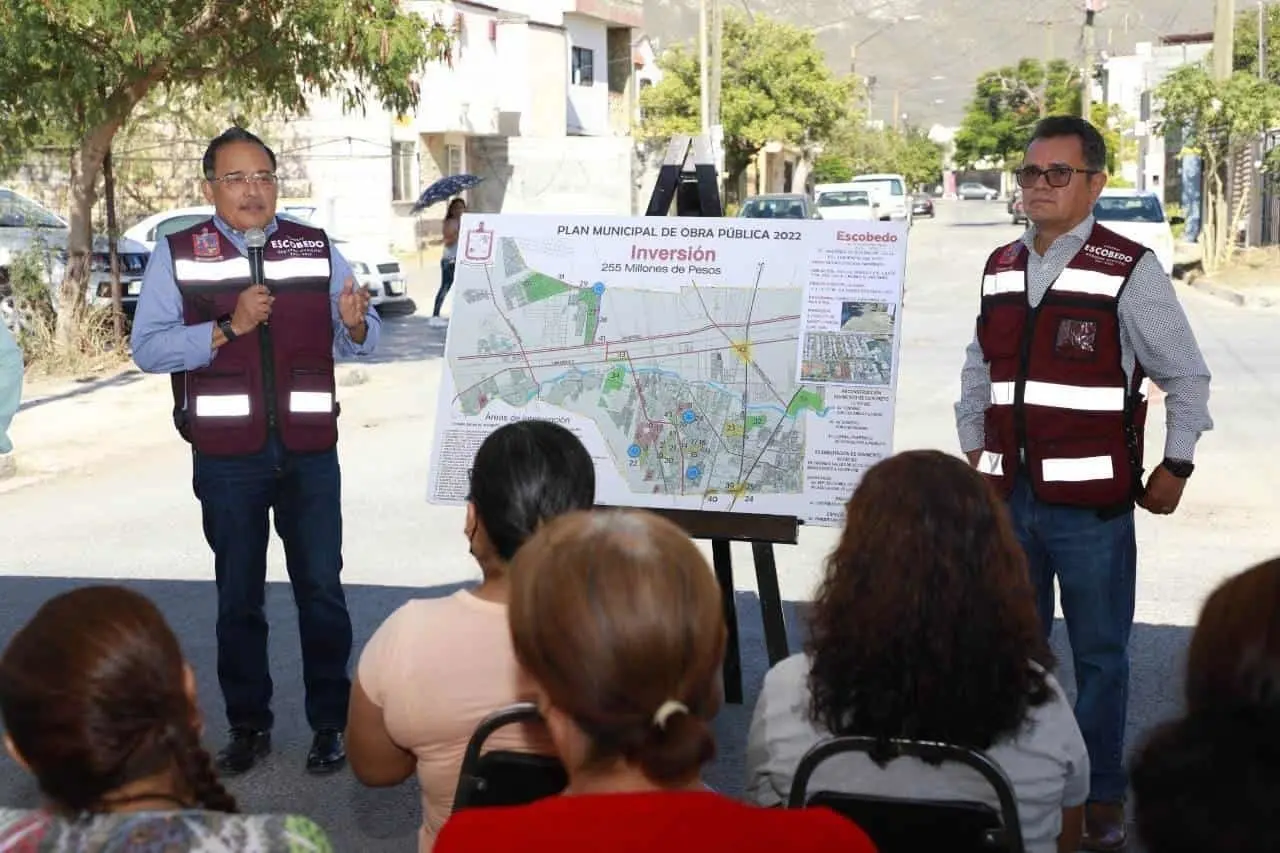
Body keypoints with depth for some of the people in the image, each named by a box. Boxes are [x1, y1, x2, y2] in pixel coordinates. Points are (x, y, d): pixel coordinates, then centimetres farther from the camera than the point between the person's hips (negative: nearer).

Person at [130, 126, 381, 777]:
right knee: (239, 596, 11)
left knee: (322, 590, 5)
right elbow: (147, 349, -8)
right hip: (227, 457, 0)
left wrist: (355, 322, -18)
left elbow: (360, 342, 6)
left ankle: (330, 725, 17)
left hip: (309, 451, 1)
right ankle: (248, 727, 24)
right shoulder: (177, 255, 0)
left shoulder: (317, 249, 5)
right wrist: (227, 327, -20)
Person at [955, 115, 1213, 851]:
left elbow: (1188, 377, -2)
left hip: (1092, 503, -5)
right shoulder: (999, 268, 8)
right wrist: (974, 451, 12)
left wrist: (1175, 467, -4)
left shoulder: (1130, 271, -9)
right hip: (1009, 498, 5)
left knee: (1100, 656, 7)